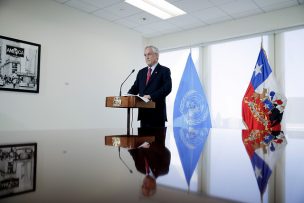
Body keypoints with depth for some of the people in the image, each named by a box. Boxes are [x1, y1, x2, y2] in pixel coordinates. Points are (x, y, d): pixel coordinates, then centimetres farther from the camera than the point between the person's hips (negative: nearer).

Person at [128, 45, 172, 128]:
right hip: (144, 112, 5)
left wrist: (151, 96, -24)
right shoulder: (141, 72, 18)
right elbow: (135, 87, 15)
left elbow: (167, 88, -13)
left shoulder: (164, 70, 0)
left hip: (157, 112, -5)